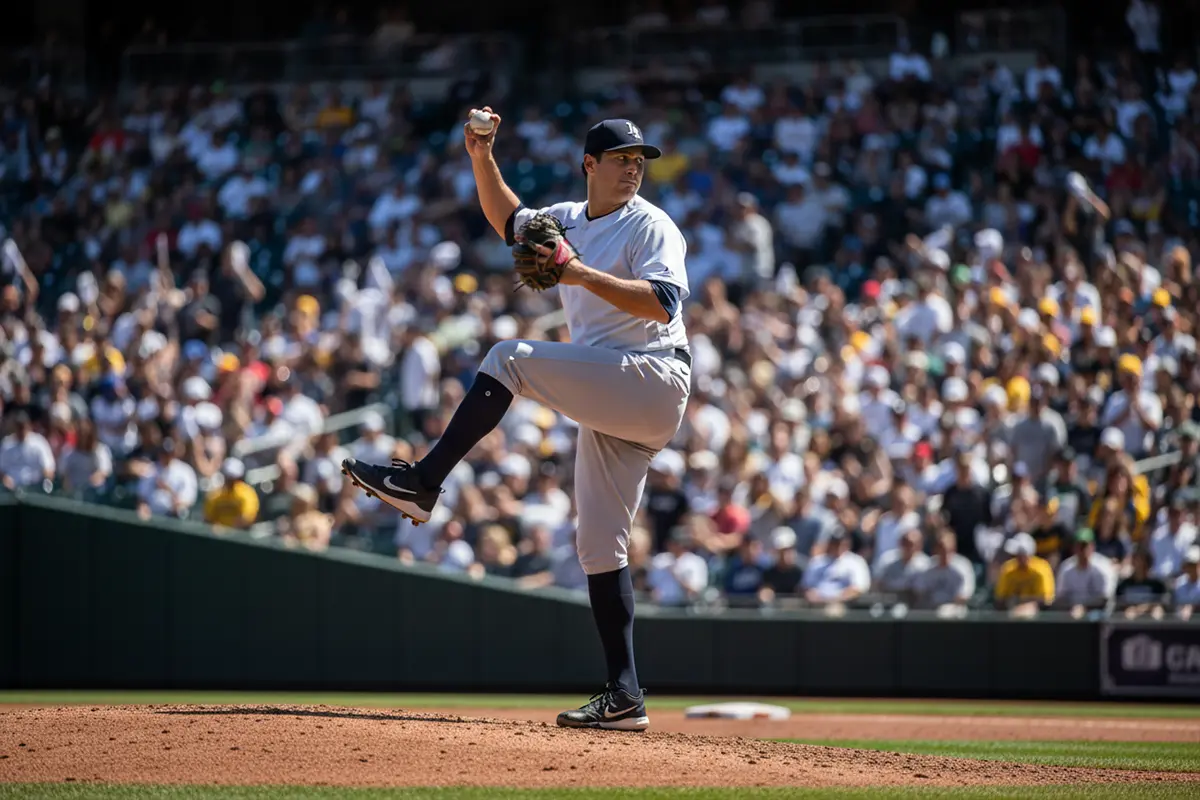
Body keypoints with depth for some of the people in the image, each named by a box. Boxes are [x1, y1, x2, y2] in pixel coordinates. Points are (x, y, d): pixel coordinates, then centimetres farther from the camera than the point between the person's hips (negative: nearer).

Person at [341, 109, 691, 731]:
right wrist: (482, 160, 17)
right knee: (598, 544, 3)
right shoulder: (572, 220, 20)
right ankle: (624, 697, 0)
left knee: (510, 359, -19)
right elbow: (508, 220, 33)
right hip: (608, 405, 9)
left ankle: (423, 482, -20)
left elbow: (663, 303, -18)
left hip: (654, 375, -9)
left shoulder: (649, 225, -3)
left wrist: (583, 275, -23)